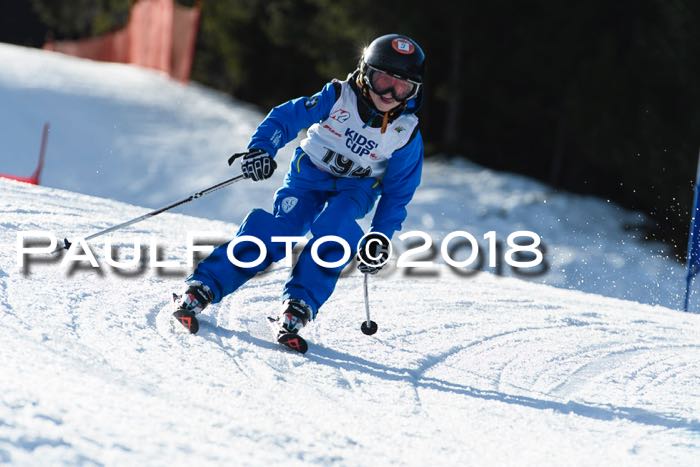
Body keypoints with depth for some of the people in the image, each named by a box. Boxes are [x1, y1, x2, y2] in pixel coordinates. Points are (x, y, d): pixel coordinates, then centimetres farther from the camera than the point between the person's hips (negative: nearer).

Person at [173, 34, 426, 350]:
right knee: (277, 231, -21)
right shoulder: (338, 97, -18)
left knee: (333, 232, -31)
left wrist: (381, 238, -9)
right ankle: (202, 288, -21)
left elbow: (398, 192, -3)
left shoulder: (407, 133, -14)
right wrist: (260, 149, -32)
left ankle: (299, 306, -28)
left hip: (356, 188, 1)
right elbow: (286, 117, -14)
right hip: (310, 172, -1)